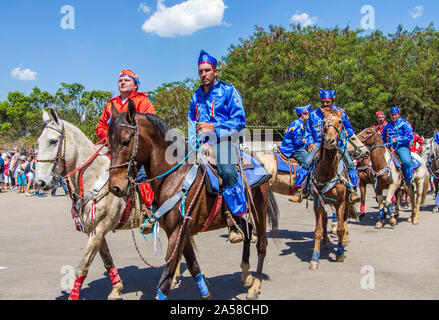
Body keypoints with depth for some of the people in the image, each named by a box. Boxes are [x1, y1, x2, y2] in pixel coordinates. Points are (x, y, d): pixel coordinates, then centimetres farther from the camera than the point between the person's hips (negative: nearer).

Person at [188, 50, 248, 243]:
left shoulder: (228, 91, 1)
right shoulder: (196, 96, 18)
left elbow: (239, 121, -7)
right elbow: (191, 118, 33)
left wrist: (213, 127, -17)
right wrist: (195, 130, 10)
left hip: (223, 141, -6)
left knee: (227, 172, -31)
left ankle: (235, 223, -24)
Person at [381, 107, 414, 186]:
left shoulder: (404, 123, -2)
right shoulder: (387, 125, 15)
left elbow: (409, 137, -10)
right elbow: (382, 137, 29)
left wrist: (397, 140, -16)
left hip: (402, 147, -6)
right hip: (391, 147, 6)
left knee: (406, 161, -32)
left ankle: (408, 180, -10)